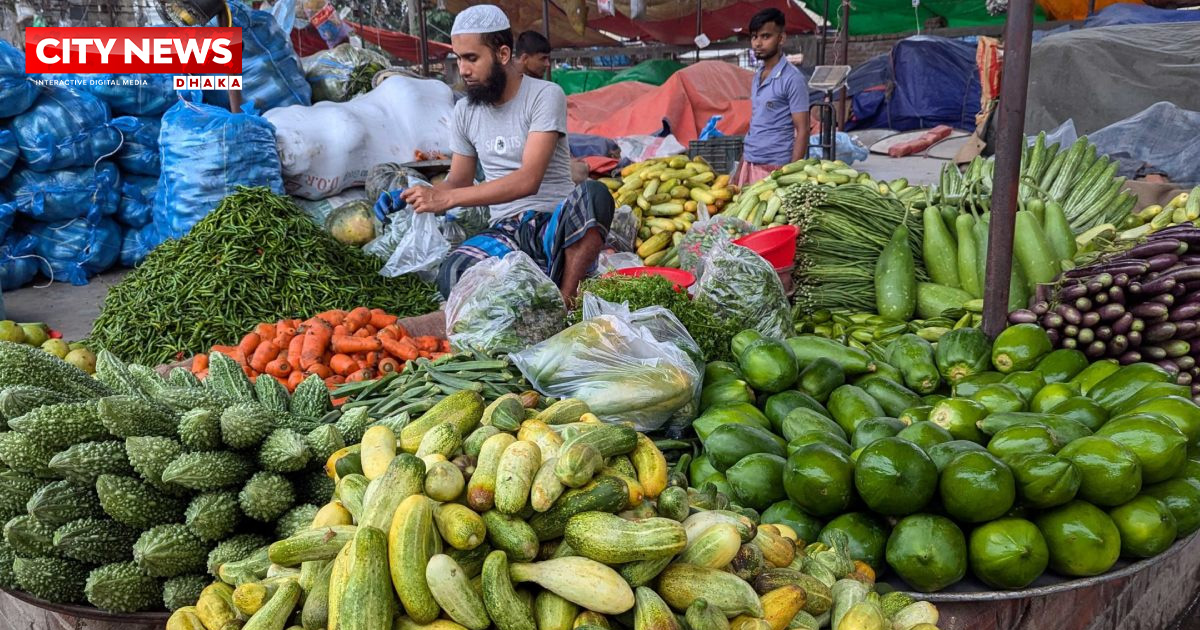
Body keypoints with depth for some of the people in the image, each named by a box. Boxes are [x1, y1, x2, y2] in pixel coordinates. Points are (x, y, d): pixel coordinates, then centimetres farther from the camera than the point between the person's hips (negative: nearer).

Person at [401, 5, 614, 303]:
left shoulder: (545, 95, -8)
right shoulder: (464, 111, 11)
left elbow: (528, 180, -19)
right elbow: (459, 180, 19)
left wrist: (446, 198, -22)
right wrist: (421, 195, -3)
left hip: (557, 224, -2)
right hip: (506, 231, 3)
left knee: (593, 195, -38)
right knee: (451, 278, -30)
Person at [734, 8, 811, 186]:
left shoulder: (792, 79, -9)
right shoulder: (757, 77, 14)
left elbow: (802, 130, -10)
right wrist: (740, 169, 15)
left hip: (774, 168, -7)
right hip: (749, 166, 7)